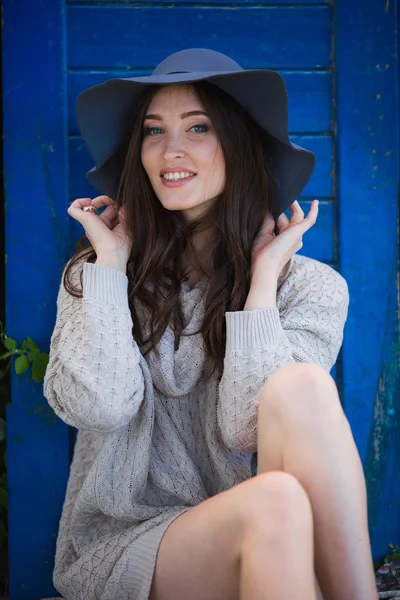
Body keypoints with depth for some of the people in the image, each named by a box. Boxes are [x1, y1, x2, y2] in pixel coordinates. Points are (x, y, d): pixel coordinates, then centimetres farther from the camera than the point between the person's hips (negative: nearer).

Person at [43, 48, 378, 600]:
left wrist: (263, 276, -12)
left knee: (303, 386, -29)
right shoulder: (97, 274, 2)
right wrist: (111, 262, -7)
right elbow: (96, 407, -15)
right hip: (119, 547, -1)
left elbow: (245, 429, -13)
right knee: (275, 503, -34)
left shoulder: (310, 286, 0)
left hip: (248, 541, 2)